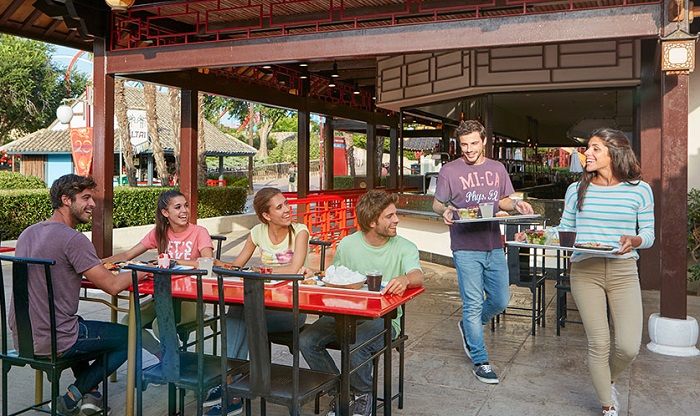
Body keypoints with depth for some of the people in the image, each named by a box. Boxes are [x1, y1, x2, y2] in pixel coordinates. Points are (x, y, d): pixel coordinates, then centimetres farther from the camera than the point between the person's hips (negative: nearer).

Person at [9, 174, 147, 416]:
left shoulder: (27, 233, 7)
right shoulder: (73, 239, -19)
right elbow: (113, 286, -17)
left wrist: (98, 269, 16)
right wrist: (142, 271, 0)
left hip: (21, 338, 8)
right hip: (51, 343, -8)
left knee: (81, 324, 36)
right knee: (129, 336, 9)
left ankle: (90, 394, 26)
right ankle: (74, 396, 10)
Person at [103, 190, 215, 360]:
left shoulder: (199, 232, -8)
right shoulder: (159, 233, 6)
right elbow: (128, 255, 6)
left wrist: (173, 260, -23)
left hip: (192, 299, -5)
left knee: (160, 324, -28)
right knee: (127, 323, -10)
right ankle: (164, 357, 10)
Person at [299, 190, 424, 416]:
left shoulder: (405, 248, -1)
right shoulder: (347, 244, 6)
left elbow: (418, 277, -20)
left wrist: (405, 279, -44)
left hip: (384, 318, -3)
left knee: (356, 345, -33)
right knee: (306, 340, -19)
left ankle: (363, 394, 0)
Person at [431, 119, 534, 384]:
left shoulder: (497, 169, 11)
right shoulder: (449, 171, -1)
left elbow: (503, 201, 19)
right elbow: (436, 204, 3)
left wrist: (516, 204, -2)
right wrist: (446, 210, -20)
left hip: (494, 247, 5)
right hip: (466, 247, -4)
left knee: (500, 301, 10)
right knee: (473, 303, -1)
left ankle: (468, 327, 37)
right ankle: (480, 361, 12)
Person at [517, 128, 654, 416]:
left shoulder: (639, 190, 3)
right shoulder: (576, 190, 8)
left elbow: (648, 235, 5)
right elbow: (564, 230, 13)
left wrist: (633, 240, -17)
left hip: (623, 271, 0)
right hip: (584, 271, 1)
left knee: (629, 347, -6)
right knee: (598, 344, 1)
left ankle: (607, 380, 29)